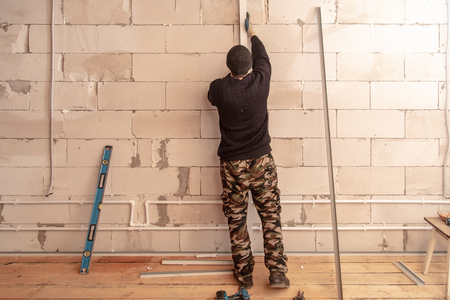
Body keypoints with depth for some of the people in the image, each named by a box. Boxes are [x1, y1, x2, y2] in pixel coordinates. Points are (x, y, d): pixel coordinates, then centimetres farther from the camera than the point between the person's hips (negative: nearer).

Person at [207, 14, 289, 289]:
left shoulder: (220, 88, -8)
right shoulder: (260, 81, -7)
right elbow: (263, 58, 15)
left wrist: (229, 77, 31)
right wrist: (252, 34, 32)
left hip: (232, 163, 0)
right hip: (261, 160, 0)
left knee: (237, 220, 9)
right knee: (271, 217, 8)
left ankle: (244, 274, 17)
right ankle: (277, 272, 8)